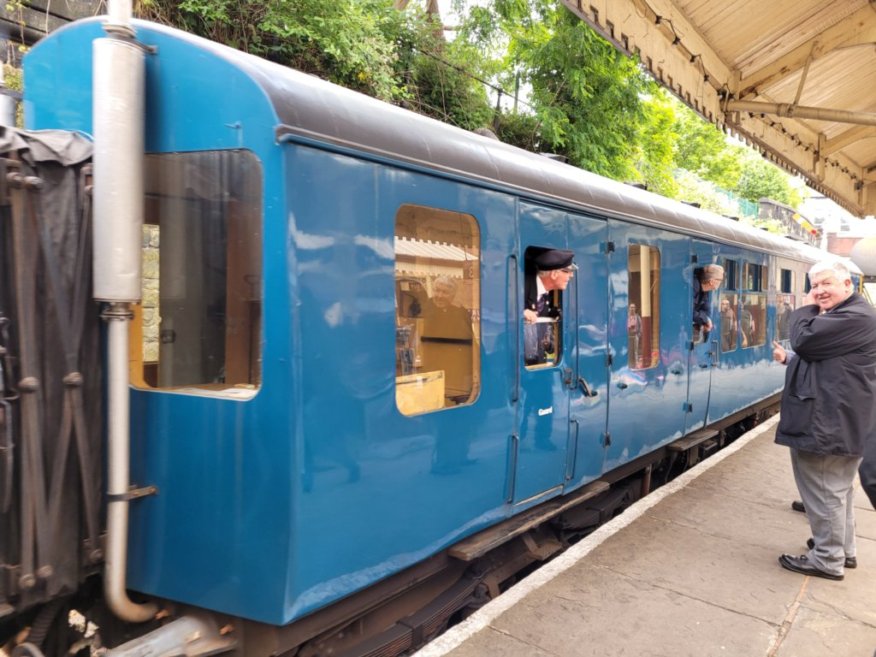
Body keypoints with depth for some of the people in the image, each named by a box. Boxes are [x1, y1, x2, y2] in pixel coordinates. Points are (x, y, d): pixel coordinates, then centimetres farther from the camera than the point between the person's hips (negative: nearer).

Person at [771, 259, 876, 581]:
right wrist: (789, 358, 6)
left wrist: (804, 309, -7)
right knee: (836, 488, 21)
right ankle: (843, 549, 33)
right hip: (834, 420, 12)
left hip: (830, 424, -12)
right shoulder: (842, 315, 19)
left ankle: (827, 559, 9)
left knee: (824, 491, -2)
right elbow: (823, 360, 23)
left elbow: (805, 340, -24)